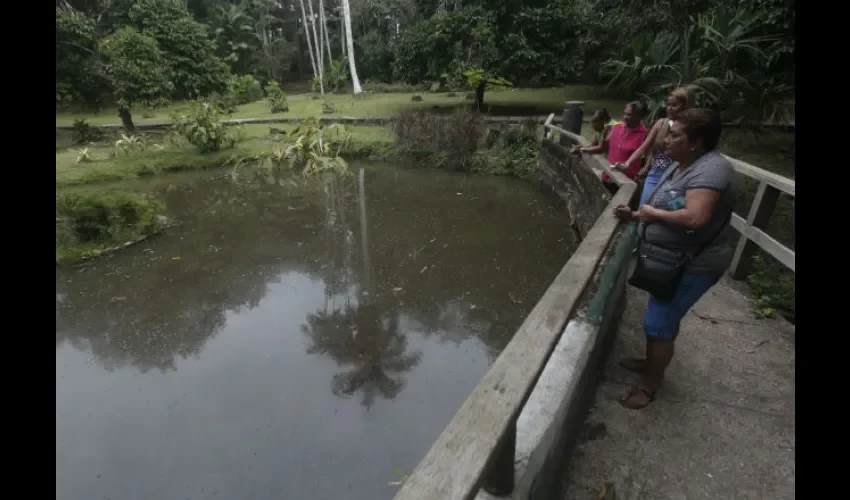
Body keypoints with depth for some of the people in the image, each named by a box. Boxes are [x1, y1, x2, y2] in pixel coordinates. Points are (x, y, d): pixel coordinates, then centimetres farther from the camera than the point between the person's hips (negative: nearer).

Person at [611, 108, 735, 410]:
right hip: (672, 261, 10)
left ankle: (649, 385, 17)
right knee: (663, 320, 23)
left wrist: (654, 212, -22)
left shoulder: (710, 169, -24)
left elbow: (695, 218, -37)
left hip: (691, 267, -10)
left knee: (658, 325, -1)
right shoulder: (680, 166, 7)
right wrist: (634, 216, 0)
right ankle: (652, 363, 42)